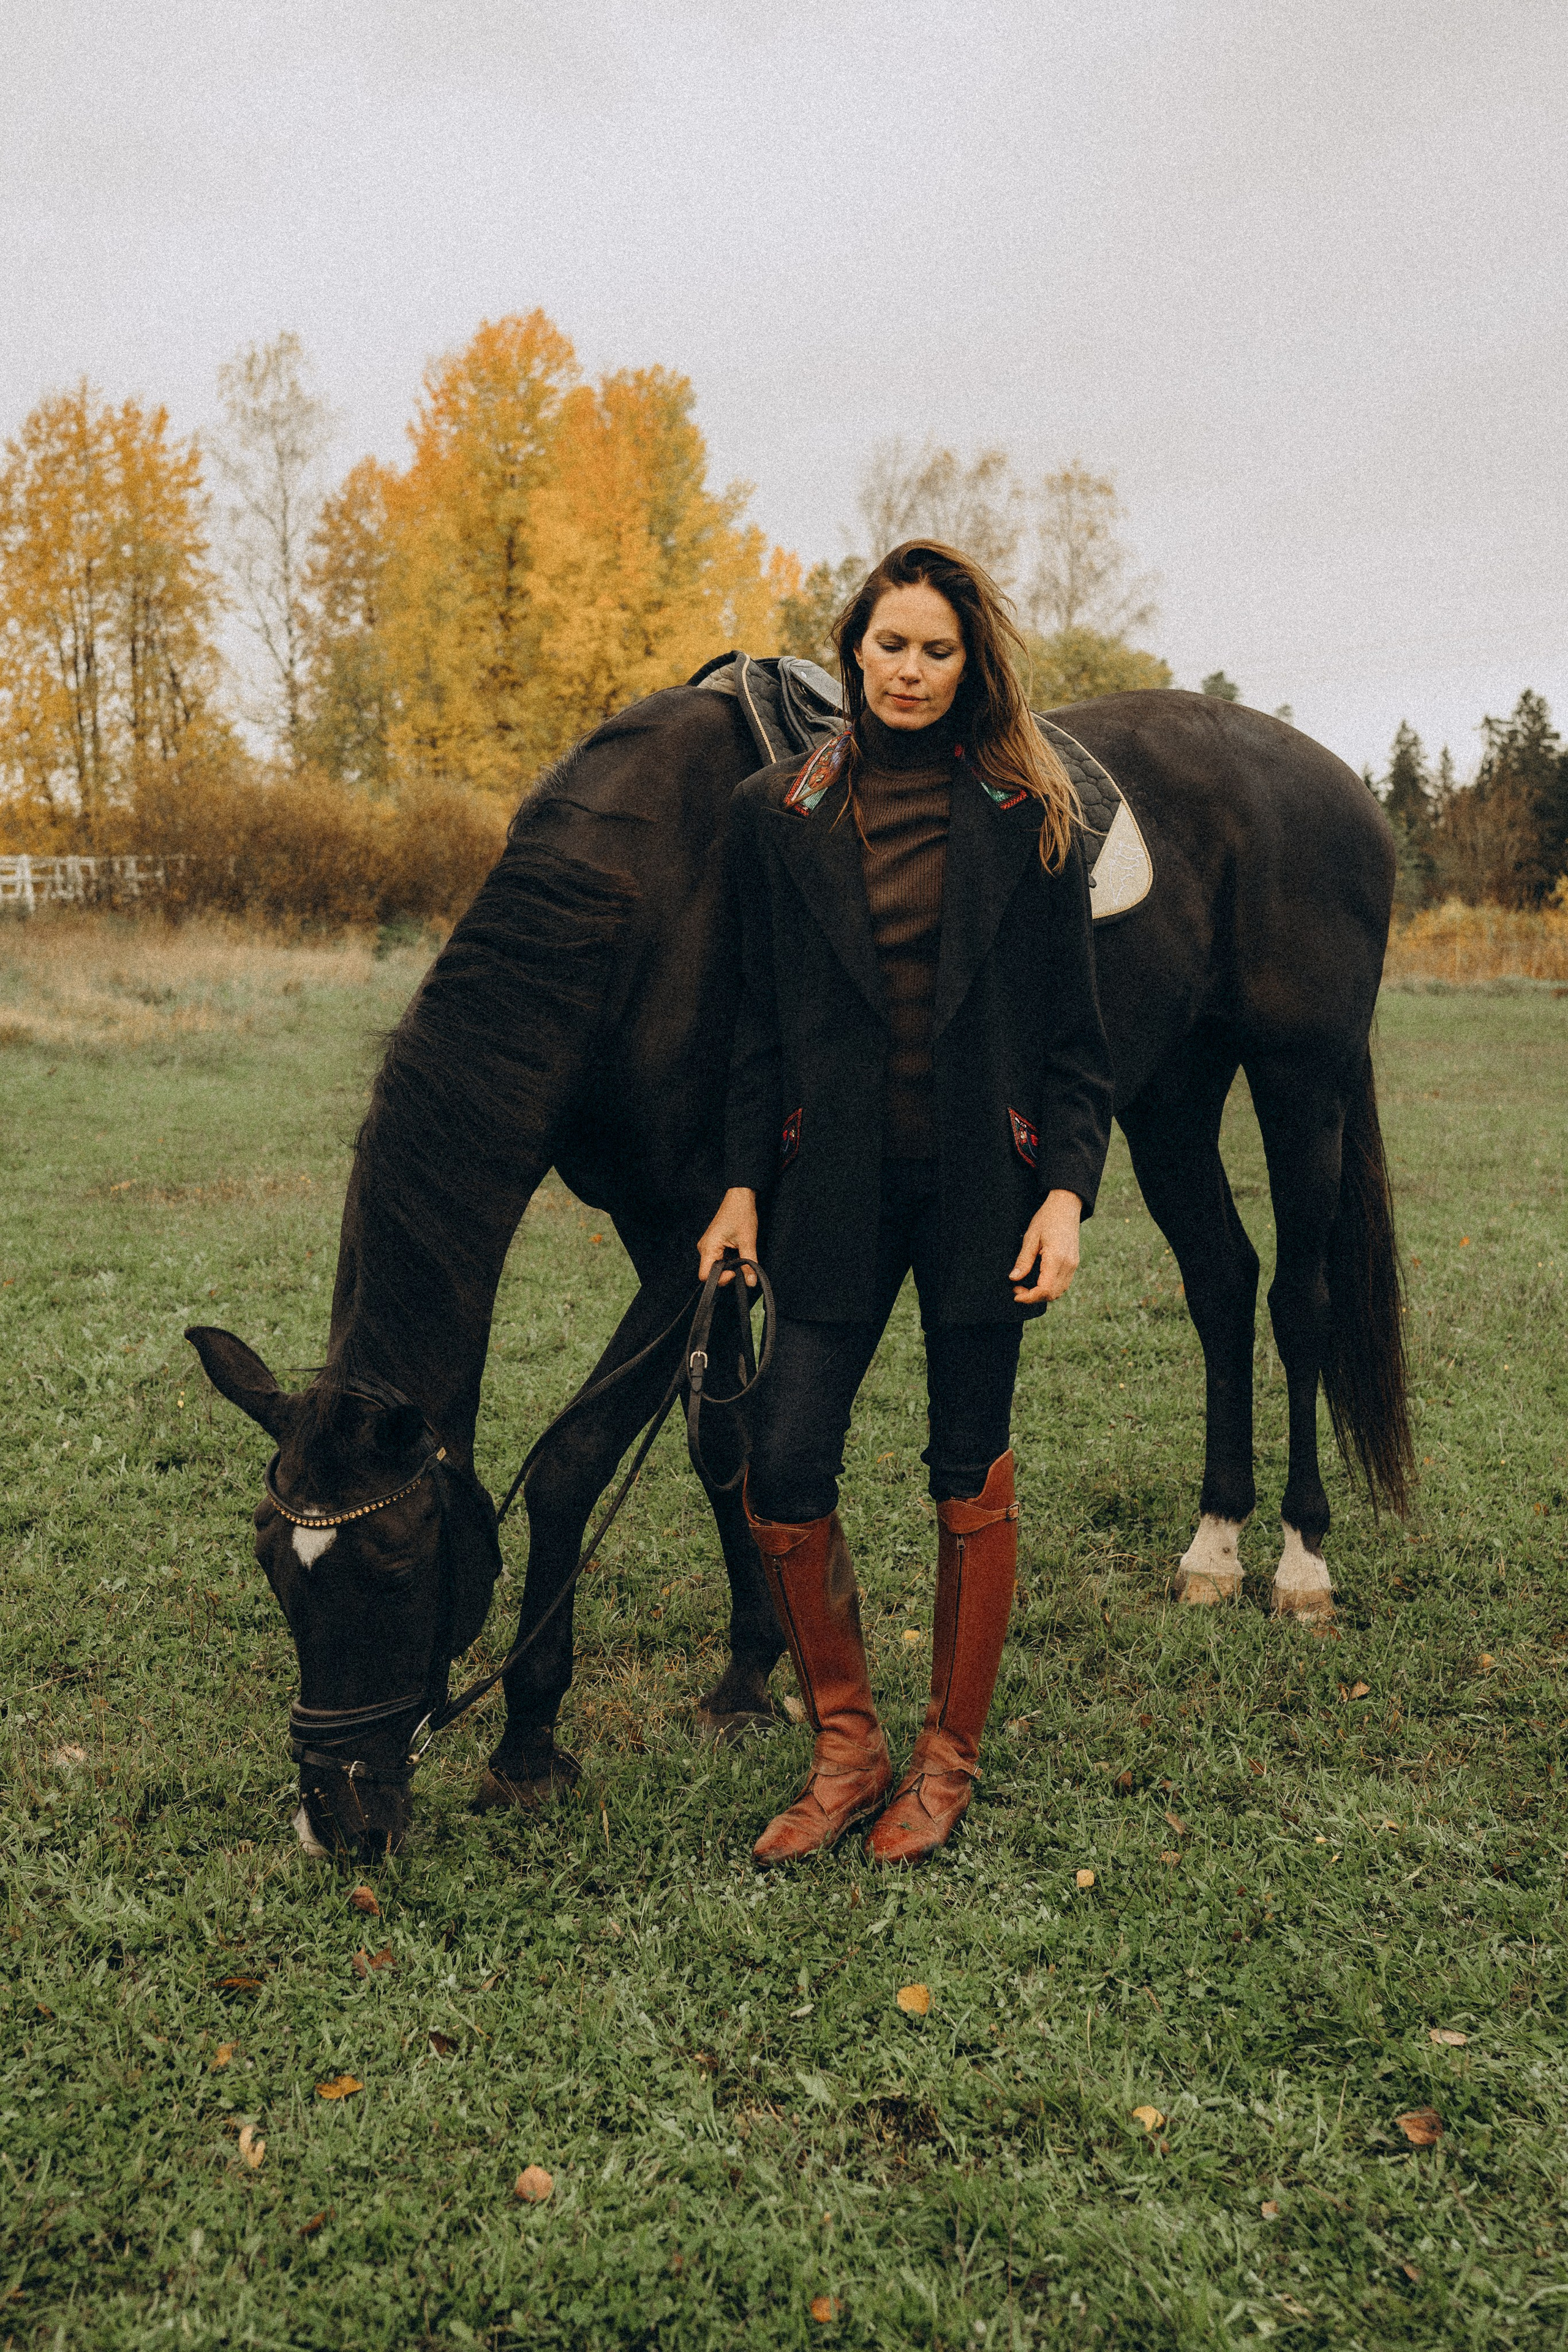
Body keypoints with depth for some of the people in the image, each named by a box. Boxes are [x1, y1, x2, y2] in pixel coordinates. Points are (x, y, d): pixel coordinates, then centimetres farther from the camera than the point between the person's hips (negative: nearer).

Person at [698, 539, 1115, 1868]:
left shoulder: (1029, 820, 1)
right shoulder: (778, 816, 6)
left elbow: (1075, 1033, 1)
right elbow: (763, 1022, 9)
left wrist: (1068, 1190, -10)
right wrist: (743, 1183, 1)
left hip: (982, 1185, -1)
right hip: (837, 1185, 2)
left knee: (972, 1479, 7)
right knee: (785, 1480, -3)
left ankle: (950, 1758, 25)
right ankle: (846, 1749, 18)